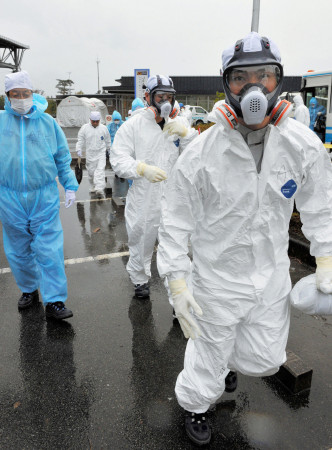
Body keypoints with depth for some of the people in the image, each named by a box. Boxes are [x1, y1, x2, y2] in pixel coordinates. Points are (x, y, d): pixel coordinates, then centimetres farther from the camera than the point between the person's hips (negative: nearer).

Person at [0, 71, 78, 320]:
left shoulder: (47, 122, 5)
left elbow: (63, 158, 10)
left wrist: (70, 186, 4)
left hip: (44, 197, -1)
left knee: (49, 250, -4)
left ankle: (55, 301, 5)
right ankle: (29, 290, 33)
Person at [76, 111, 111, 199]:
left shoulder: (103, 128, 3)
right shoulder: (84, 128, 0)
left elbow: (108, 140, 16)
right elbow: (80, 140, 5)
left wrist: (109, 149, 24)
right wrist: (79, 150, -3)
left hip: (101, 153, -1)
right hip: (90, 154, 1)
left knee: (100, 170, -14)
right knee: (91, 171, 10)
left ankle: (99, 189, -22)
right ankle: (93, 187, 29)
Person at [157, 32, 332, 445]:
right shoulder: (201, 152, -19)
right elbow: (176, 220, -12)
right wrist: (177, 282, -13)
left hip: (272, 275, 4)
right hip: (218, 277, -3)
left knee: (265, 360, 22)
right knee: (209, 354, 16)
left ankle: (229, 360, 59)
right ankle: (194, 404, 52)